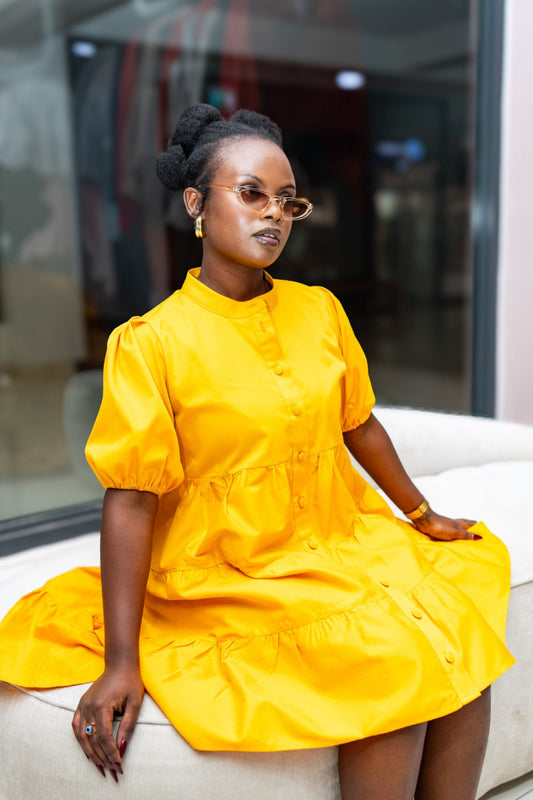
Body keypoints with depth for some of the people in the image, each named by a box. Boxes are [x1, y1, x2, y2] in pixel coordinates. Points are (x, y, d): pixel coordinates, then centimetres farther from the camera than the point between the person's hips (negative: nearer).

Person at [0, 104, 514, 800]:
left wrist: (423, 517, 24)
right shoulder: (151, 343, -12)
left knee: (462, 652, -11)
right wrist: (121, 663, -14)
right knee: (395, 671, -19)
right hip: (230, 579, -5)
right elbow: (130, 501, -14)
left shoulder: (319, 311, 4)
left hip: (339, 546, 6)